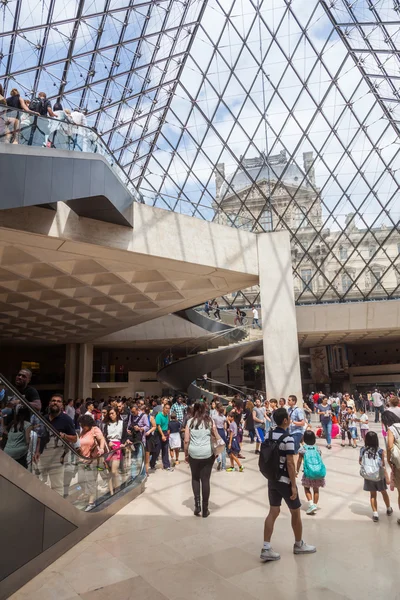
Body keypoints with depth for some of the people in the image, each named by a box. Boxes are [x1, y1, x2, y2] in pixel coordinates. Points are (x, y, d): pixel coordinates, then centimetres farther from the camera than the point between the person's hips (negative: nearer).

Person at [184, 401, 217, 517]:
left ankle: (197, 504, 9)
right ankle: (205, 509, 15)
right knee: (205, 480, 8)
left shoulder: (190, 421, 0)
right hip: (207, 453, 0)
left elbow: (186, 440, -1)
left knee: (195, 478, 19)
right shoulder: (210, 421, 1)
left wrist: (186, 454, 11)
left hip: (193, 453, 0)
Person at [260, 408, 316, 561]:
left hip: (271, 479, 7)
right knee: (295, 512, 14)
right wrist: (293, 485, -15)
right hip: (284, 480, -7)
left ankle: (266, 548, 10)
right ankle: (299, 545, 32)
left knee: (273, 512, 11)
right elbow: (290, 463, -21)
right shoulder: (288, 439, -21)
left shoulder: (269, 435, 2)